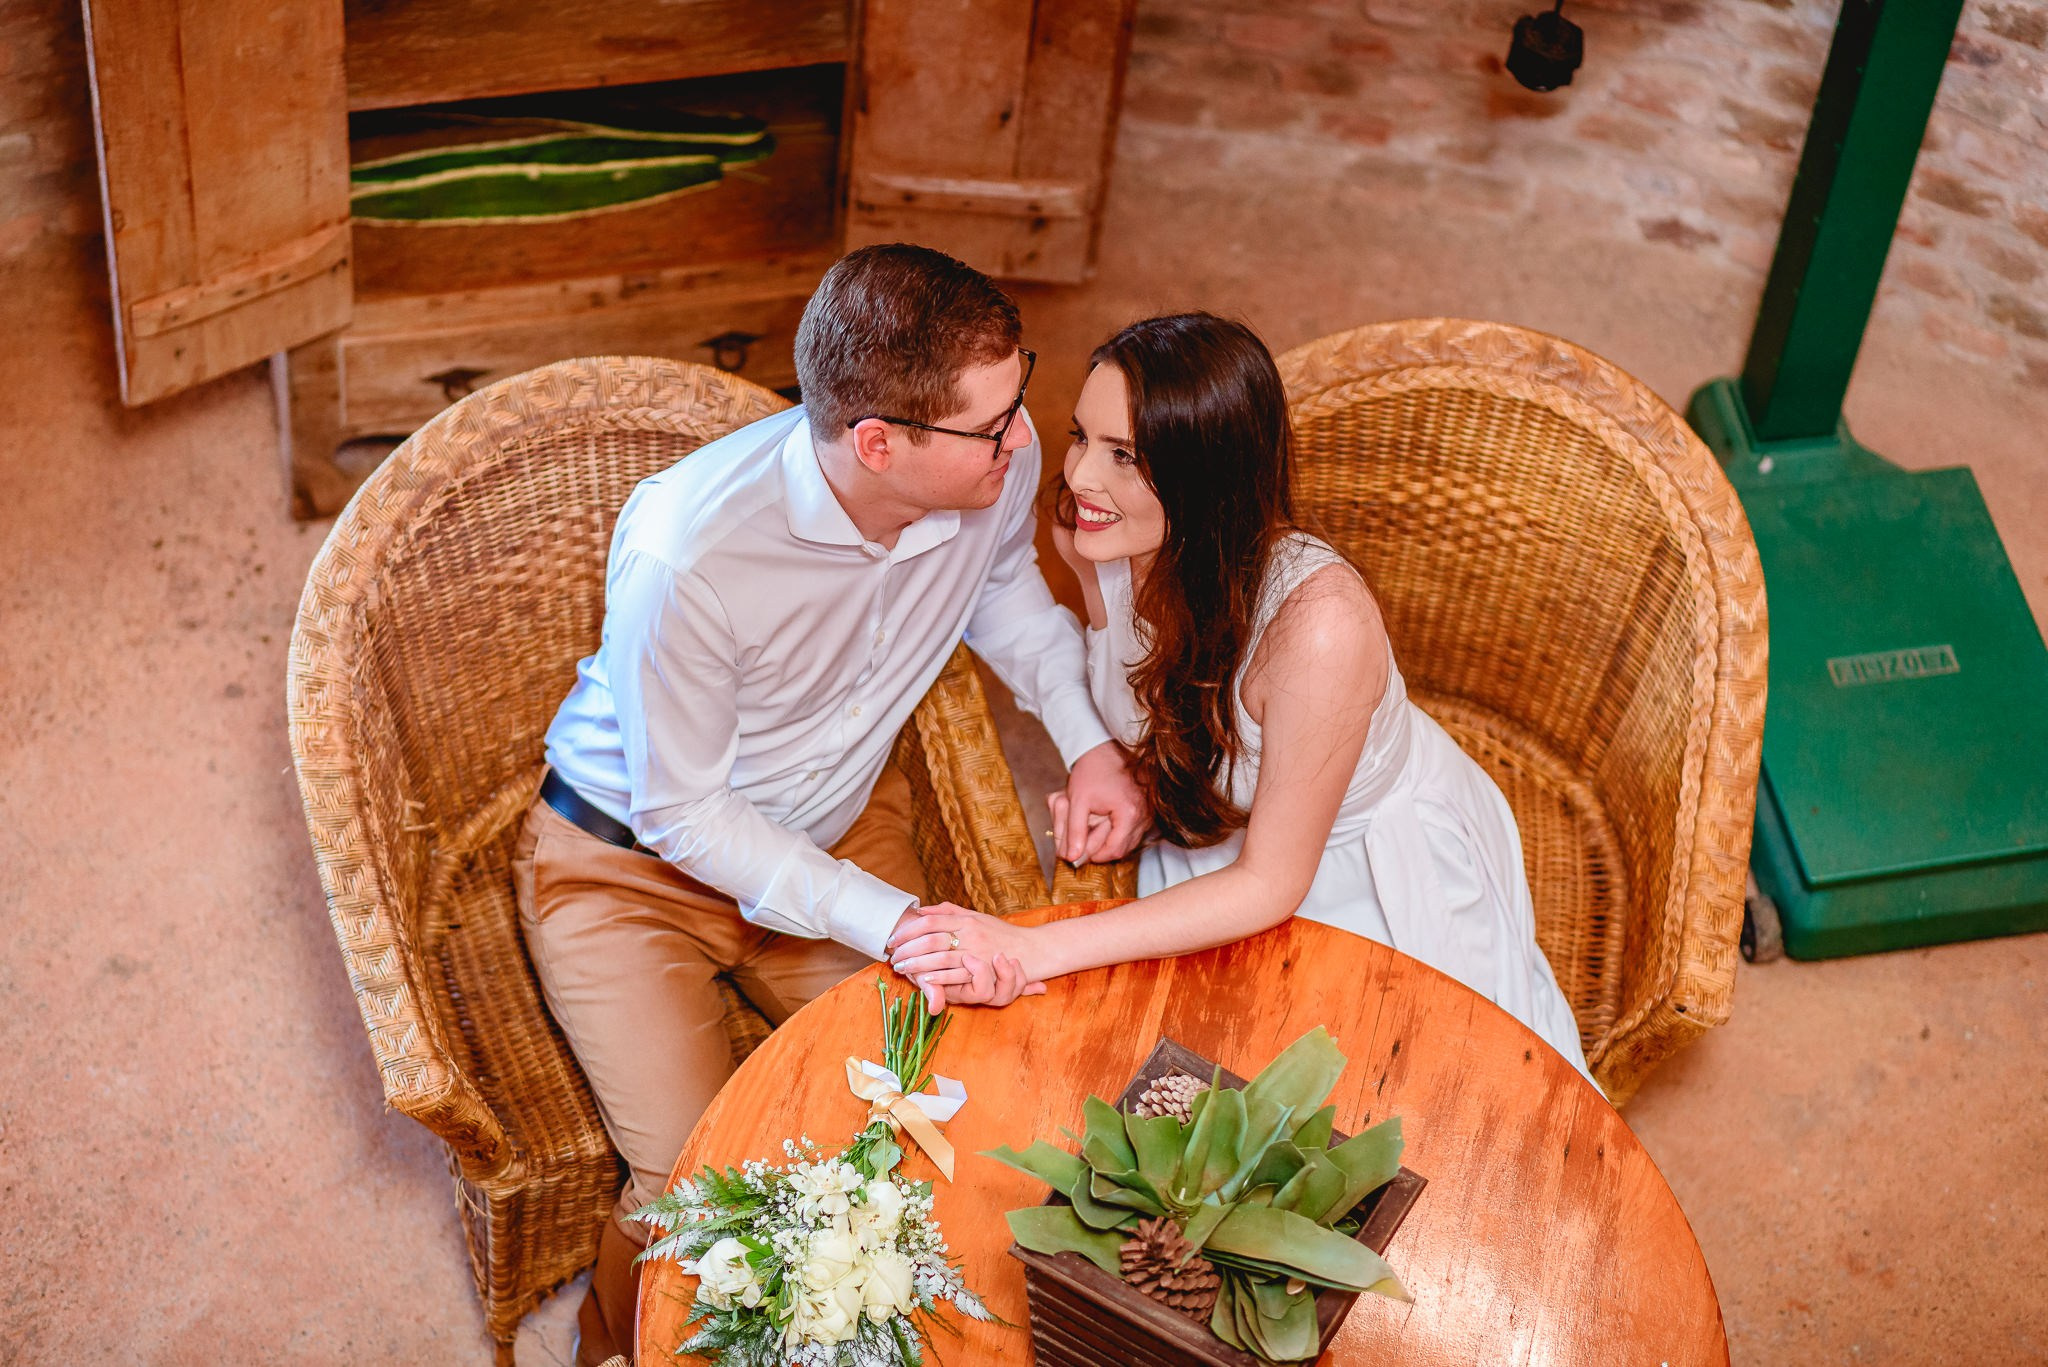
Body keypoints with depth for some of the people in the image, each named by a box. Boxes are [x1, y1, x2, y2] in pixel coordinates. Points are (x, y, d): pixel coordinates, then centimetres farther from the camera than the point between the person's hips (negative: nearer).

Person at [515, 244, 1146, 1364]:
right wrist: (893, 921, -33)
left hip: (838, 827, 5)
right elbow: (682, 815, -23)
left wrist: (1087, 736, -8)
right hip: (634, 862, -5)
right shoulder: (688, 556, -37)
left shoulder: (997, 466, -20)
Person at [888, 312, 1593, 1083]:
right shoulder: (1088, 538, -22)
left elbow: (1270, 885, -31)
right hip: (1212, 834, 5)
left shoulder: (1319, 623, -41)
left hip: (1391, 878, -4)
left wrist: (1034, 950, -38)